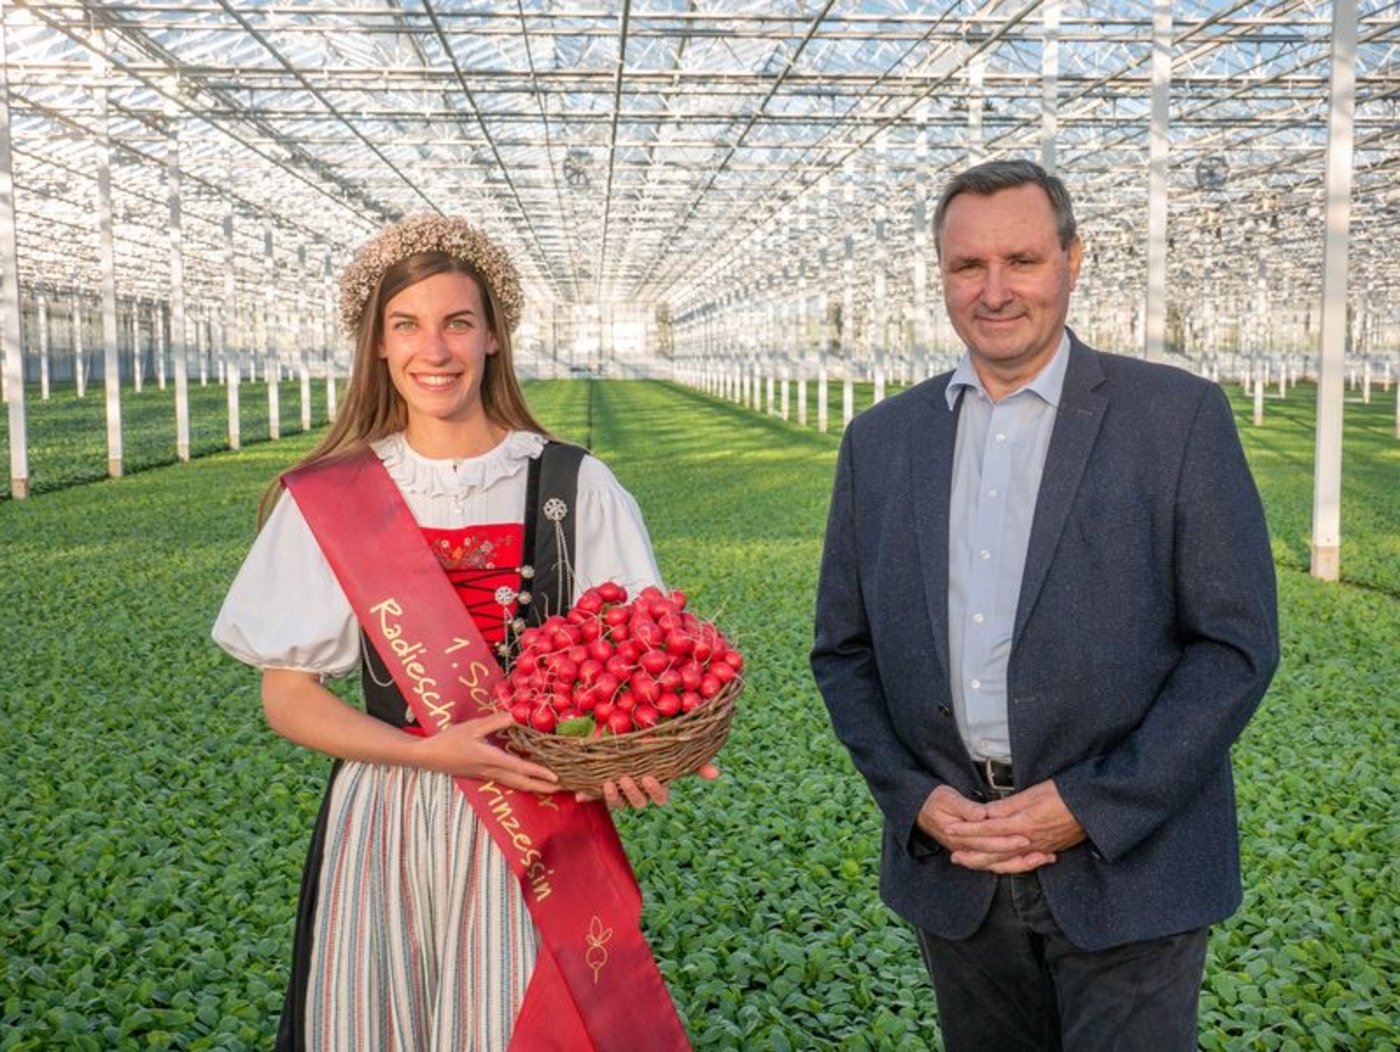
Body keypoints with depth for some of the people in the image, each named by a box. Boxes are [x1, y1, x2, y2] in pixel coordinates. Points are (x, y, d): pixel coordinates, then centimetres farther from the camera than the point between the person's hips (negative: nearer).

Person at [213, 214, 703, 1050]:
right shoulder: (328, 501, -1)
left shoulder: (576, 487, -2)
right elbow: (287, 696, 0)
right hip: (383, 831, 1)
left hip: (540, 834, 0)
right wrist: (426, 753, -16)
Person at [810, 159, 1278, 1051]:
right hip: (952, 870, 4)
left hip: (1128, 863, -3)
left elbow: (1237, 642, -7)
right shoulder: (881, 440, 6)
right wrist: (913, 798, -5)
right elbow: (844, 649, 8)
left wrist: (1092, 806, -13)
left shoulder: (1179, 417, -5)